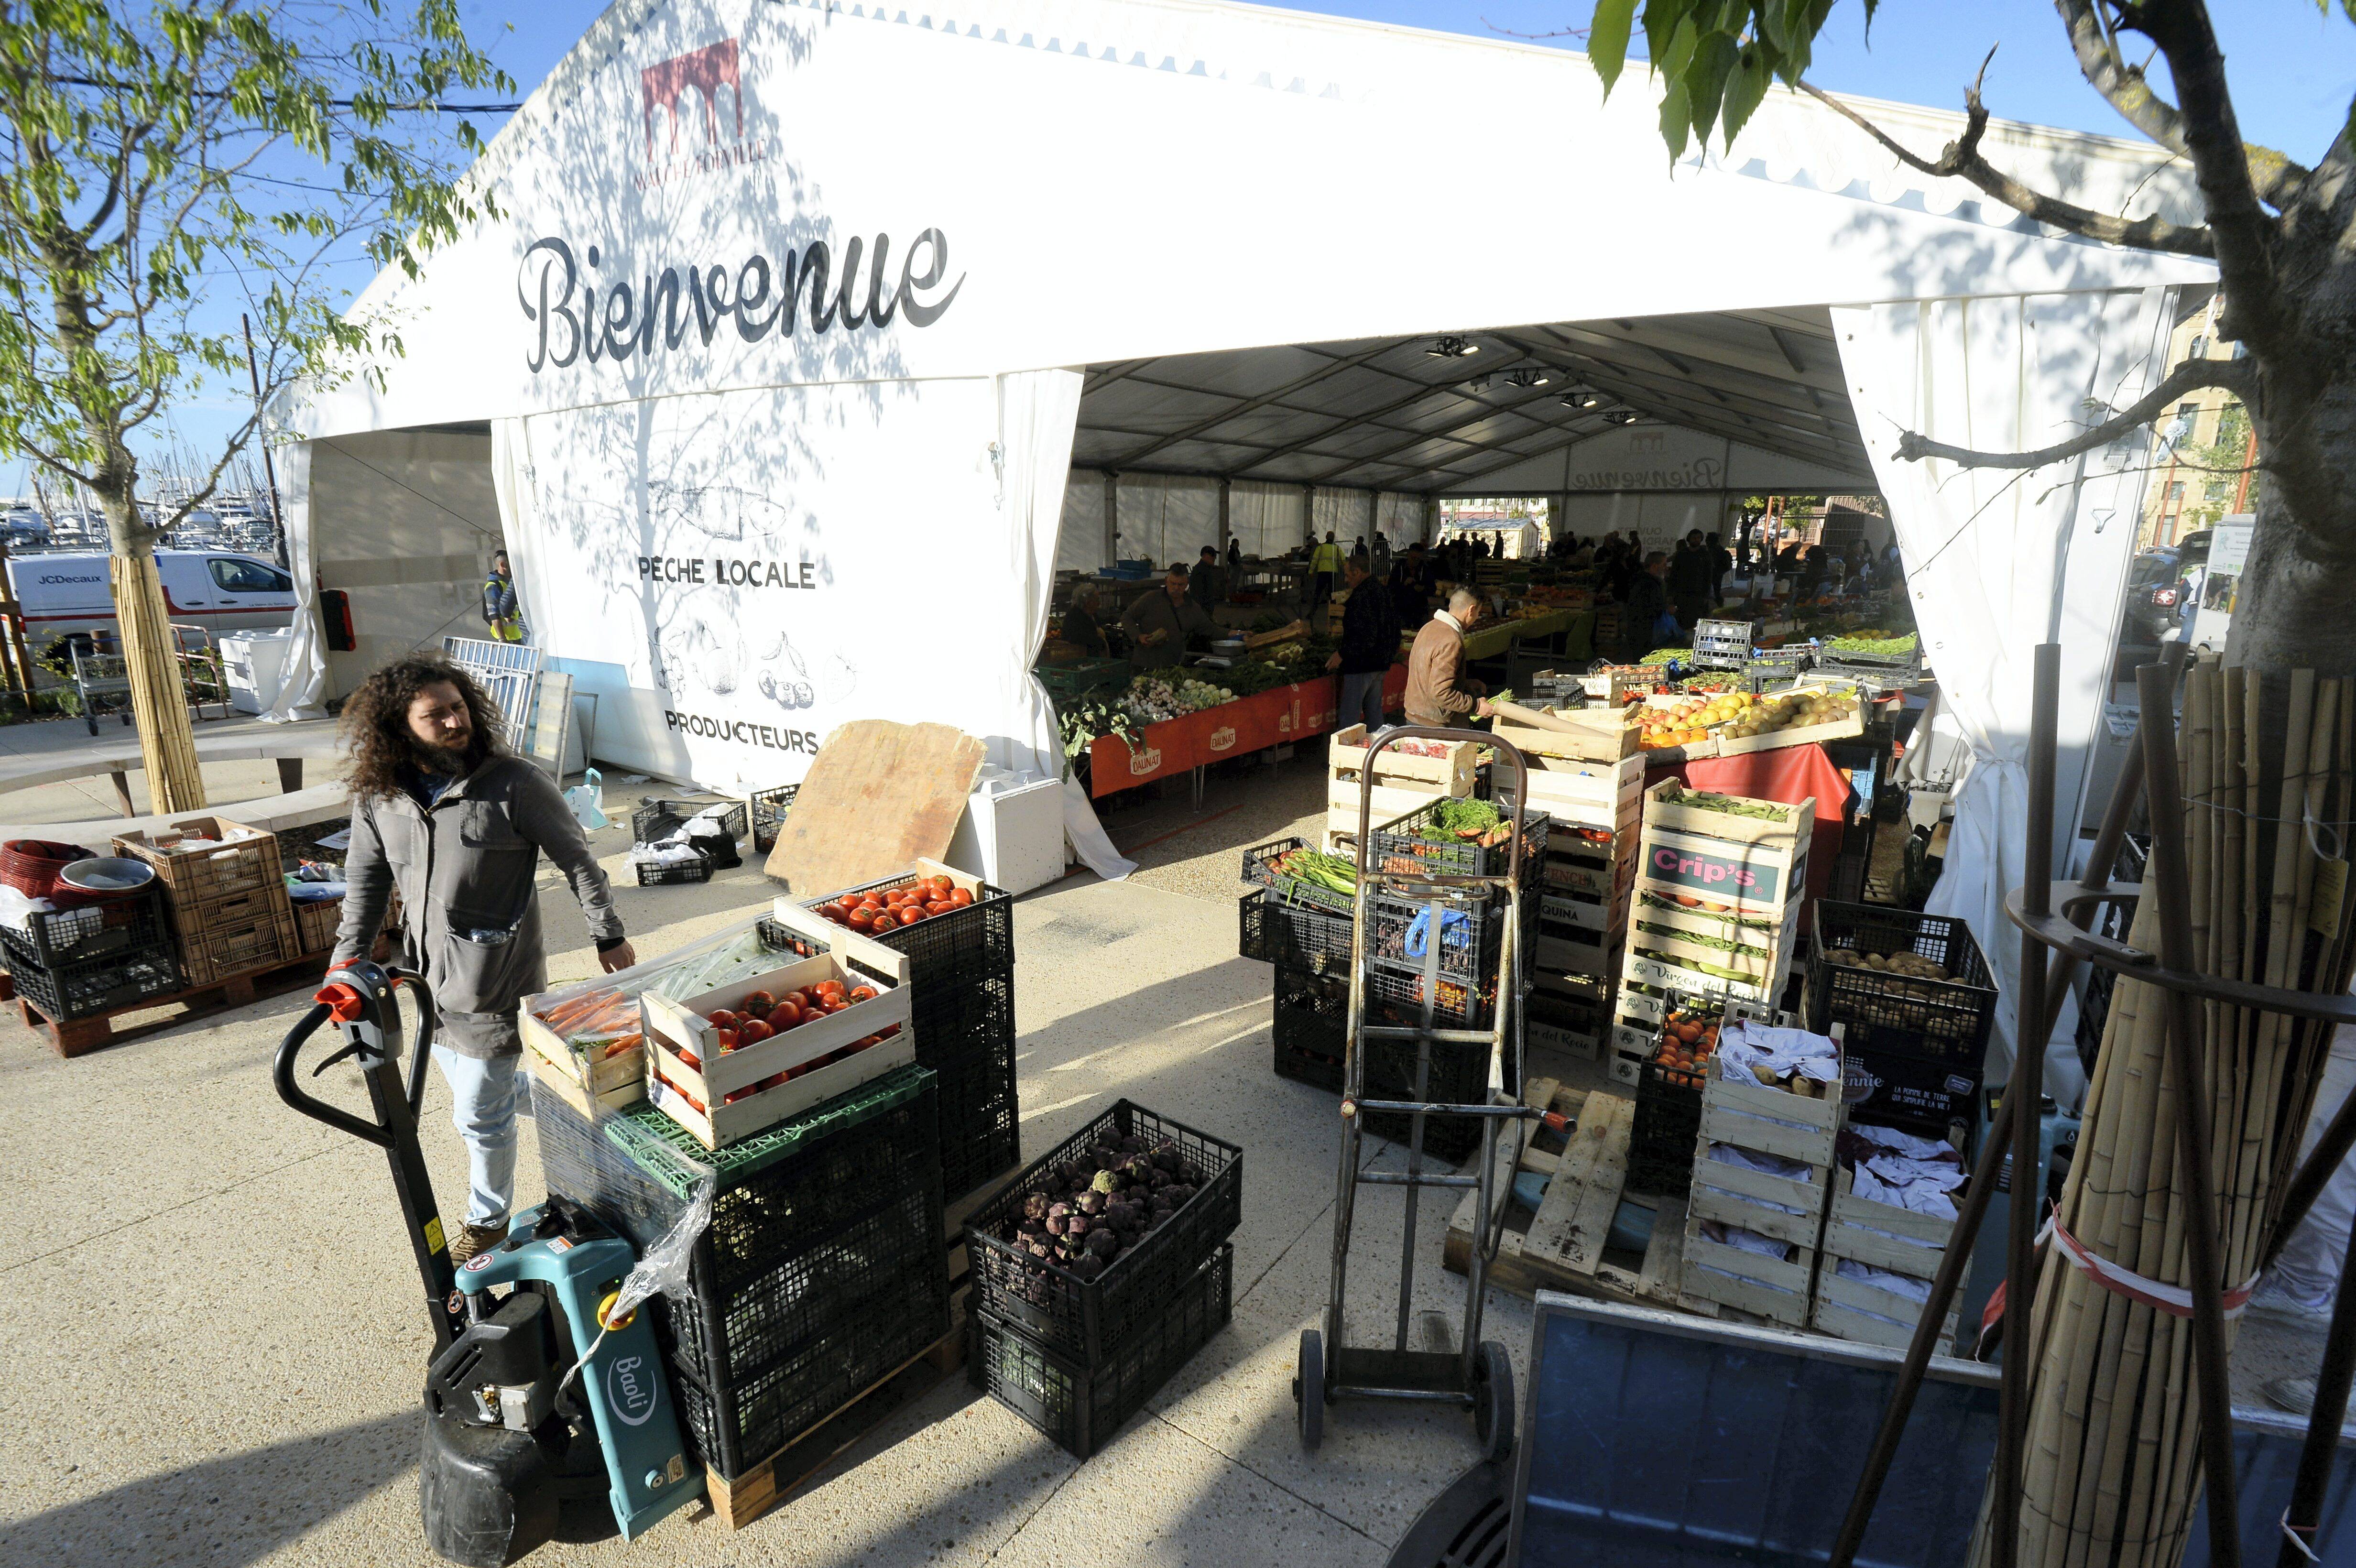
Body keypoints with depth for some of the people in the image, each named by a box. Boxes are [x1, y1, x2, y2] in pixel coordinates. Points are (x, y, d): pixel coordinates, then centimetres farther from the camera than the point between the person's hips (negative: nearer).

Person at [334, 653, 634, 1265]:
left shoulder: (514, 784, -15)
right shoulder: (377, 800, 0)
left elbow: (578, 862, -7)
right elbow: (365, 887, 12)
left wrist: (608, 935, -2)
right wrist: (347, 963, 3)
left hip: (496, 981, -6)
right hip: (431, 979, 6)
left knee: (480, 1112, 5)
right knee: (476, 1100, 19)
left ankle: (488, 1221, 27)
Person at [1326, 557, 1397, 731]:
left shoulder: (1362, 595, -19)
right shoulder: (1381, 590, 12)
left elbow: (1365, 635, -26)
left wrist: (1342, 654, -20)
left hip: (1361, 664, -10)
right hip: (1381, 662, 10)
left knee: (1349, 716, -5)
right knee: (1375, 711, 17)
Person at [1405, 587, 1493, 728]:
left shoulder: (1430, 627, 9)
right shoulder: (1451, 642, -21)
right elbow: (1440, 693, -25)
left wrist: (1470, 685, 19)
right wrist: (1476, 706, -16)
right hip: (1432, 725, -9)